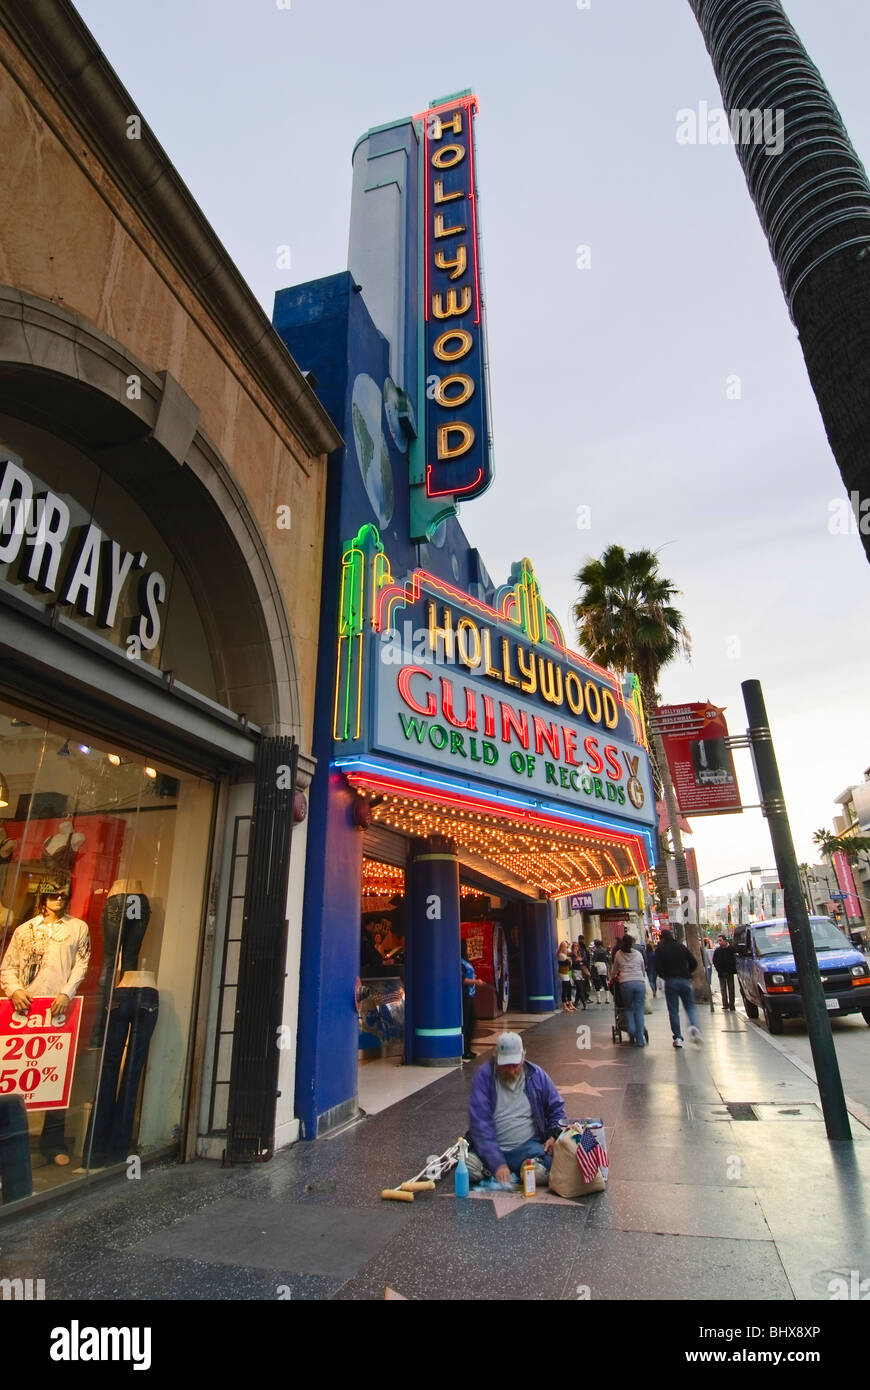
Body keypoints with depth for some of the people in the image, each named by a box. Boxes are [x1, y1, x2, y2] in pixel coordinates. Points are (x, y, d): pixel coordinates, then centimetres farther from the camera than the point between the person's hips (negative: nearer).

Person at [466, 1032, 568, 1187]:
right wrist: (498, 1163, -23)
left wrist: (555, 1136, -6)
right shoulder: (483, 1076, -10)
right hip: (490, 1147, 0)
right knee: (467, 1168, -29)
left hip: (528, 1145, 1)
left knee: (540, 1173, -31)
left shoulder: (537, 1075, 0)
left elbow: (556, 1109, 13)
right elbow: (480, 1123, -15)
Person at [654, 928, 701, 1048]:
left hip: (670, 981, -2)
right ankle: (693, 1026, -15)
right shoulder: (682, 946, 10)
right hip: (685, 981, 2)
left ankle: (678, 1037, 0)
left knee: (673, 1010, 4)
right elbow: (693, 963, 7)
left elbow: (658, 968, -6)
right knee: (690, 1006, 12)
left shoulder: (660, 949, 1)